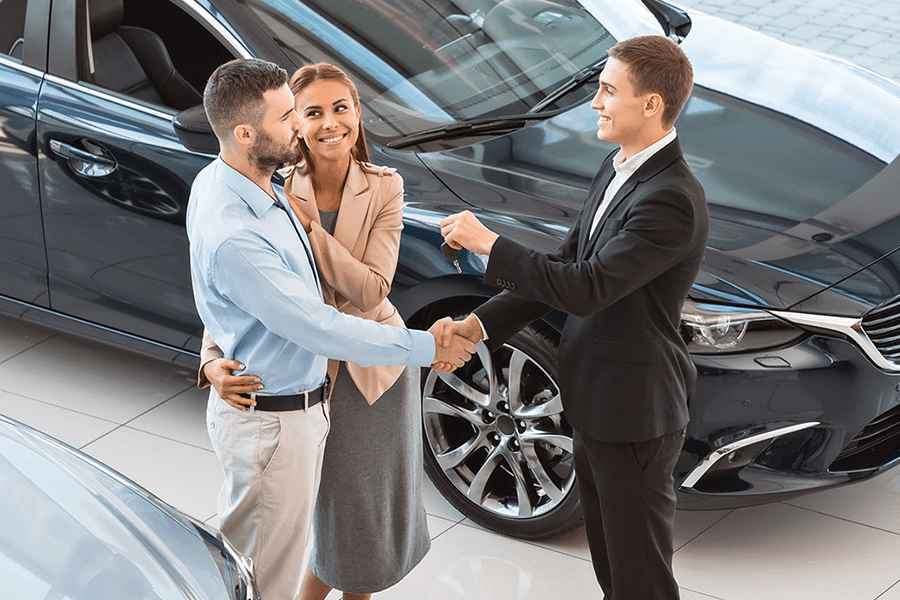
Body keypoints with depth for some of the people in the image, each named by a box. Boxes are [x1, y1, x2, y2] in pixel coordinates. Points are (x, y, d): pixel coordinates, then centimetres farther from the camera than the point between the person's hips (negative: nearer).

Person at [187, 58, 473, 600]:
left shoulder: (221, 179, -3)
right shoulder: (233, 239, -33)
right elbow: (320, 329, -28)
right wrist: (427, 348, -20)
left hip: (297, 400, 9)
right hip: (272, 423, -9)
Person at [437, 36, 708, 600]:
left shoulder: (671, 200, -27)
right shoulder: (618, 170, 5)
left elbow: (586, 288, -31)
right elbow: (566, 265, 8)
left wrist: (488, 244, -23)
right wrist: (478, 325, 0)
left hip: (635, 411, -9)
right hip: (595, 403, 9)